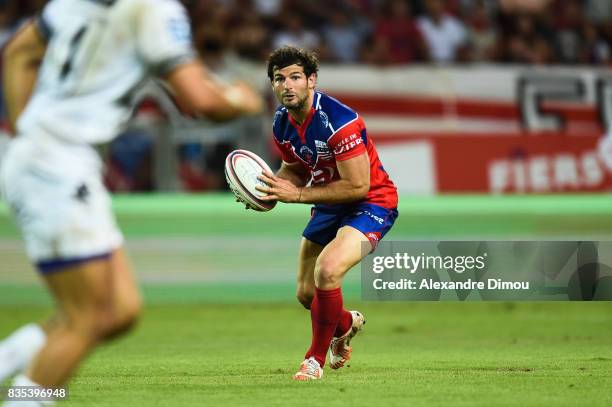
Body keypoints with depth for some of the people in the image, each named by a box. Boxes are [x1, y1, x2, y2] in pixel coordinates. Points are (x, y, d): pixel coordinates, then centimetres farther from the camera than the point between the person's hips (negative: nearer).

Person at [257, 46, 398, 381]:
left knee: (327, 271, -31)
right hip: (329, 206, 8)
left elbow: (358, 186, -28)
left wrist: (297, 195, -28)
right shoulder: (282, 123, -4)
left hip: (371, 203, -8)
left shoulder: (339, 121, -28)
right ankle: (346, 323, 50)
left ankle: (316, 359, -11)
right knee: (306, 293, 13)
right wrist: (270, 190, -9)